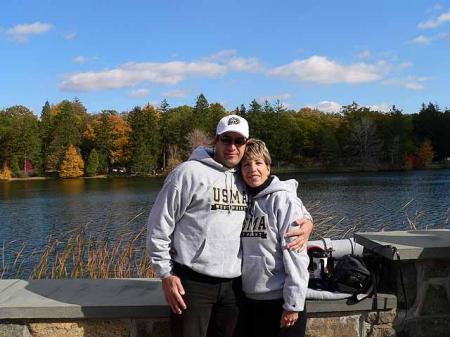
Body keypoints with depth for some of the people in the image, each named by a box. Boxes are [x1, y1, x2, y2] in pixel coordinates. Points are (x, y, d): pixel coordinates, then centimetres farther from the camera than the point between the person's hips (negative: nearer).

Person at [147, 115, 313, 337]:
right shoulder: (189, 172, -7)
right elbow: (160, 224, -6)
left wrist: (306, 222, 0)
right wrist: (166, 274, -7)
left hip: (233, 285, 5)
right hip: (192, 283, -5)